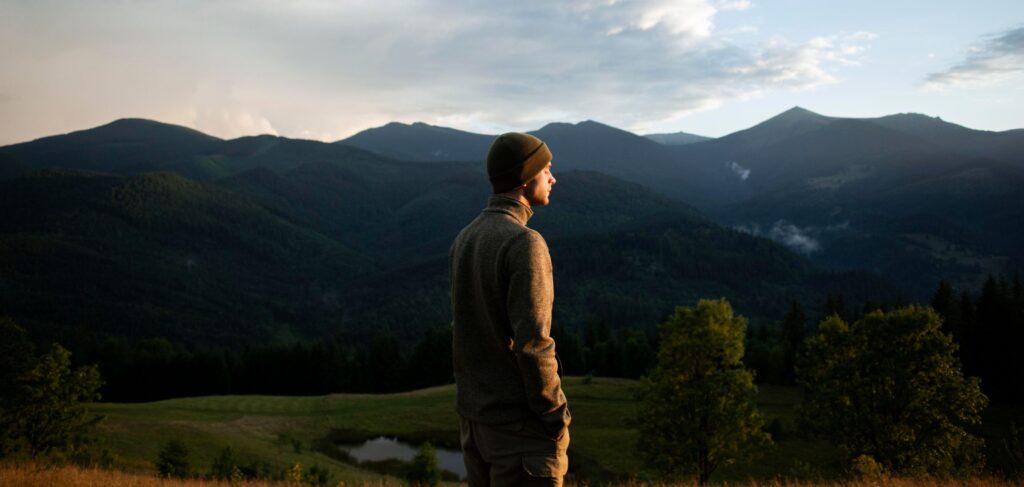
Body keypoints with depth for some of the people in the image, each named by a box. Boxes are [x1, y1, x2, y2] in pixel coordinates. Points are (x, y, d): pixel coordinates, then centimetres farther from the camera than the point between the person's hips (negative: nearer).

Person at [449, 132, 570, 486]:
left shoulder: (464, 240, 8)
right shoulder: (525, 243, -19)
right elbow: (532, 341, -23)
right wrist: (556, 414, -13)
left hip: (474, 415, 9)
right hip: (520, 421, -8)